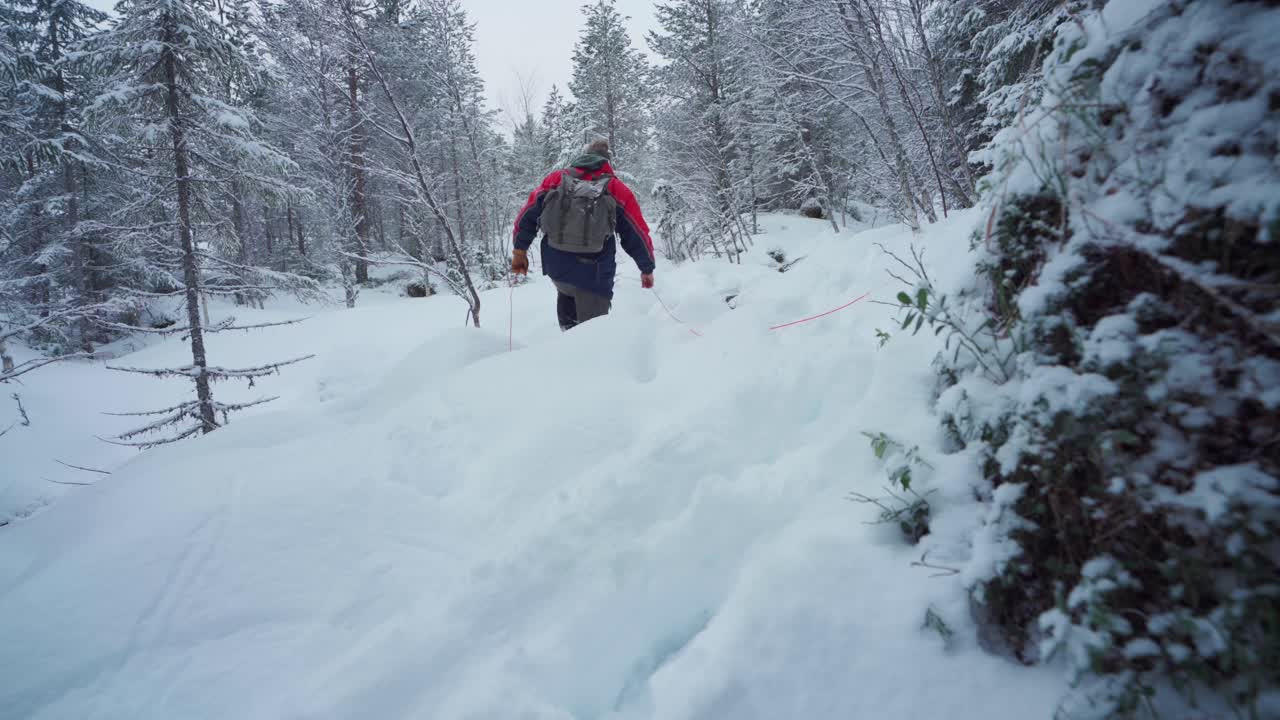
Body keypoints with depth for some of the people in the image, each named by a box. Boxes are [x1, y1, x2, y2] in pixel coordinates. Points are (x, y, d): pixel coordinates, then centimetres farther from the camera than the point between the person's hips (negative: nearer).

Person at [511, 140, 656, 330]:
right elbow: (637, 234, 6)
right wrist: (647, 269, 17)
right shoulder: (617, 190, 2)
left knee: (566, 293, 33)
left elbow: (528, 214, 9)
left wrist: (520, 251, 18)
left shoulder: (556, 179, 8)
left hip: (556, 268, 3)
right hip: (593, 275, -3)